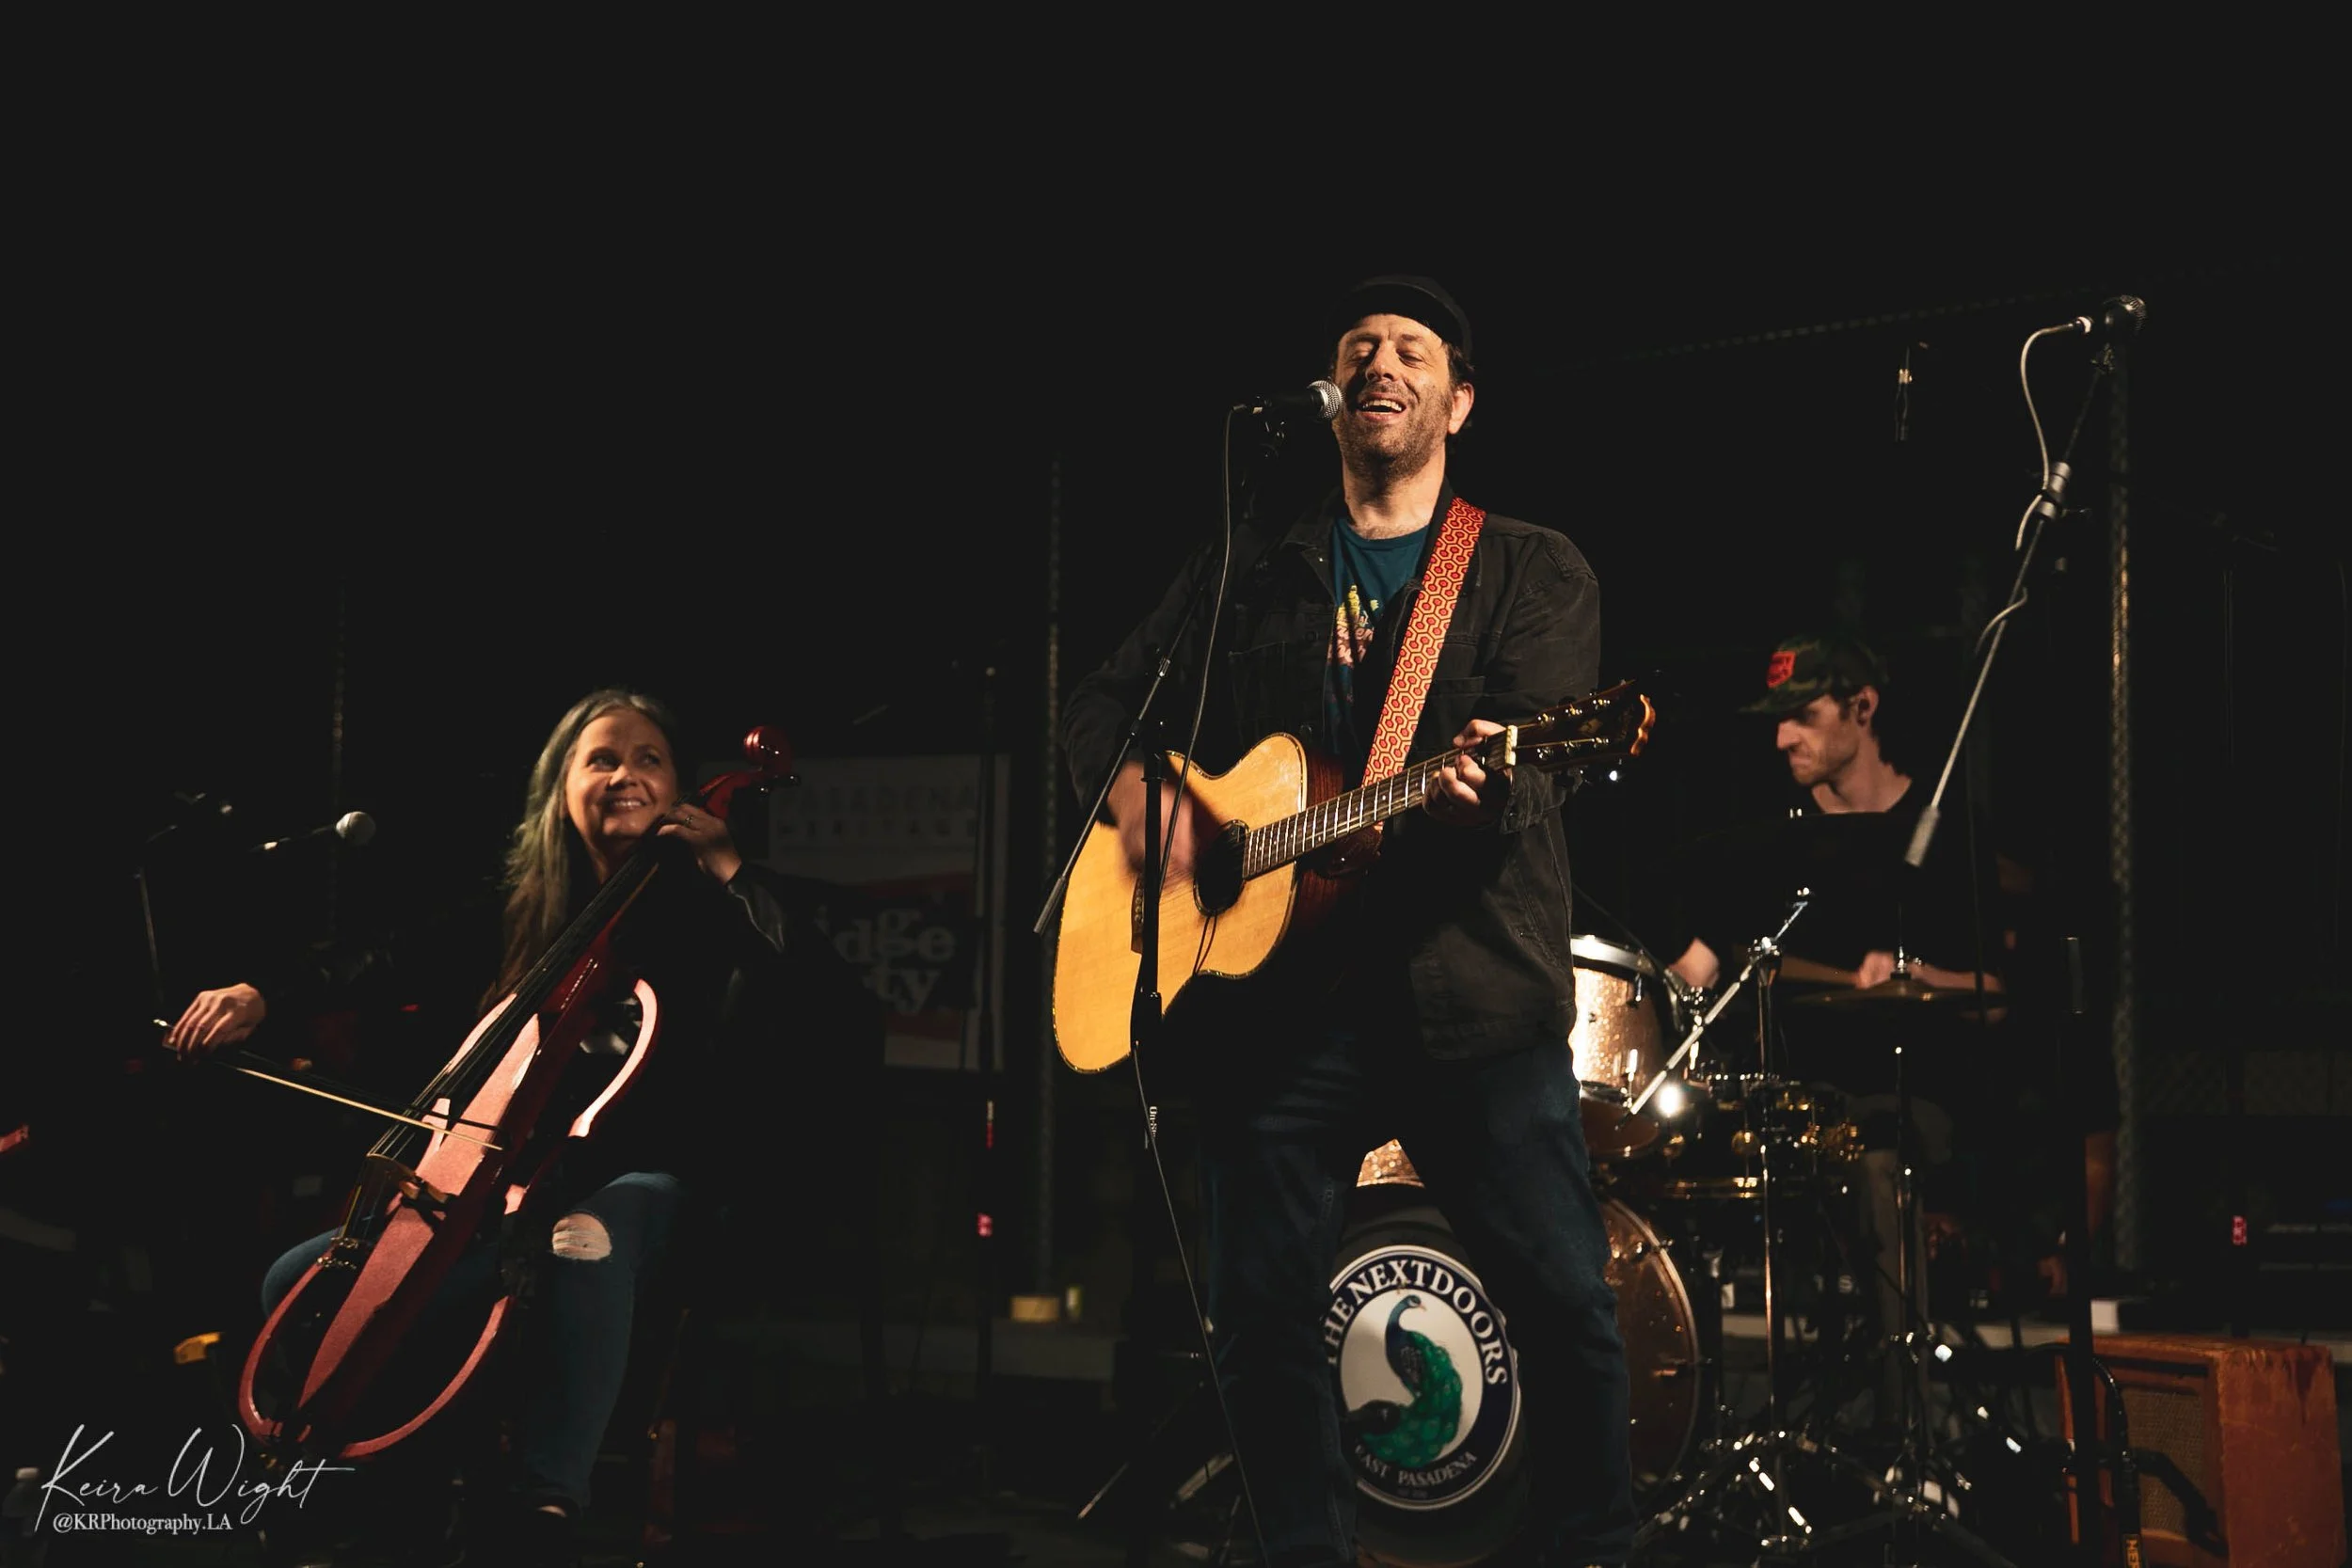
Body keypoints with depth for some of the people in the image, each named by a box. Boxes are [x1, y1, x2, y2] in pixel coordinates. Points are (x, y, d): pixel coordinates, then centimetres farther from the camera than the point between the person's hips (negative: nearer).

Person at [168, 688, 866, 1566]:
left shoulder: (707, 910, -3)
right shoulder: (521, 901, 11)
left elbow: (836, 1013, -18)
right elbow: (396, 965, 9)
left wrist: (736, 873, -17)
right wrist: (266, 996, -7)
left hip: (641, 1183, -5)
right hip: (513, 1174, 5)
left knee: (587, 1240, -42)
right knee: (301, 1287, -13)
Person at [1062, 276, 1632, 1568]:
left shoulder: (1535, 574, 8)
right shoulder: (1249, 574, 17)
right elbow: (1104, 703, 17)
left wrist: (1478, 782, -31)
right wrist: (1138, 782, -5)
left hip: (1468, 987, -2)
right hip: (1274, 990, 3)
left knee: (1569, 1307, -6)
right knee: (1262, 1319, 4)